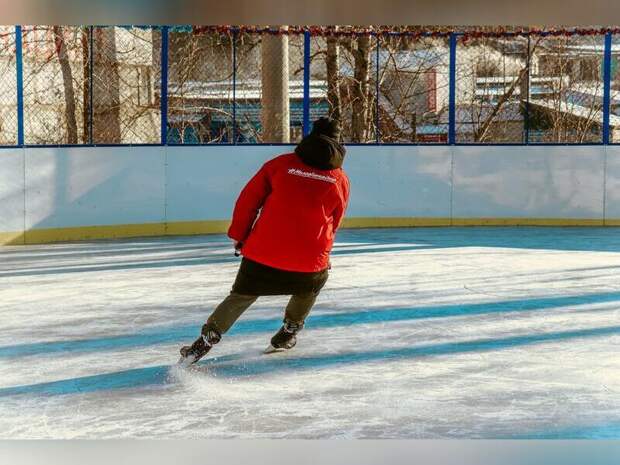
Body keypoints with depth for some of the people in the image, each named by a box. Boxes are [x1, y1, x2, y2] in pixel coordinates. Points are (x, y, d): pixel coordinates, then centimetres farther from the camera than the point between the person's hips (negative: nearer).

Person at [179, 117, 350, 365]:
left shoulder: (280, 164, 4)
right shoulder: (340, 179, 6)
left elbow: (249, 200, 4)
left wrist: (238, 236, 14)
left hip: (263, 252, 0)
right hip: (310, 259, 0)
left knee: (241, 297, 16)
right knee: (309, 287, 33)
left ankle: (205, 342, 7)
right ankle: (287, 335, 37)